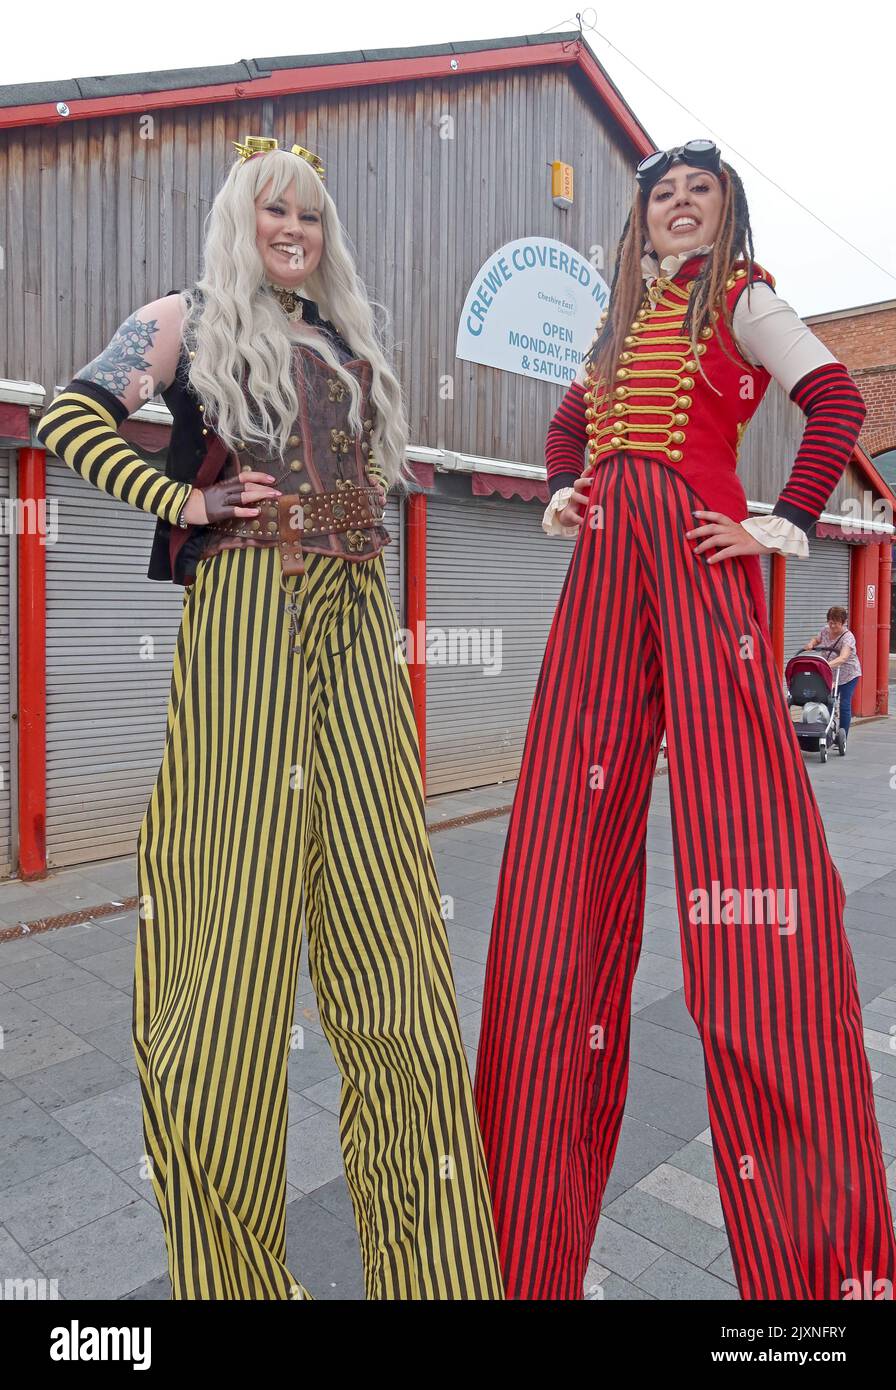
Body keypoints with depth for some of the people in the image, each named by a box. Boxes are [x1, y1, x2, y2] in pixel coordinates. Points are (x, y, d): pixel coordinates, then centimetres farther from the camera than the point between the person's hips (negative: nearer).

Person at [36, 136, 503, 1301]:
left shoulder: (351, 340, 26)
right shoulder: (191, 321, 10)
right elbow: (73, 420, 4)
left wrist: (357, 522, 16)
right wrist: (187, 501, -5)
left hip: (353, 621, 5)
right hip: (248, 613, -5)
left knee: (379, 891, 2)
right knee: (243, 884, -5)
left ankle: (427, 1247, 16)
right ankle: (229, 1254, 13)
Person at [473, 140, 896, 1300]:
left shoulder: (741, 299, 11)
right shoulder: (624, 322, 27)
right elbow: (570, 421, 38)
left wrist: (785, 528, -6)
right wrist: (561, 493, 19)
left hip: (696, 560, -5)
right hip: (604, 571, 6)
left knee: (738, 843, -13)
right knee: (569, 852, 1)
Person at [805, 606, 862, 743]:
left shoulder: (848, 637, -22)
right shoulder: (826, 630, -2)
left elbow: (843, 657, -37)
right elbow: (816, 639, 20)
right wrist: (811, 644, -4)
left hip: (848, 675, -5)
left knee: (844, 705, -4)